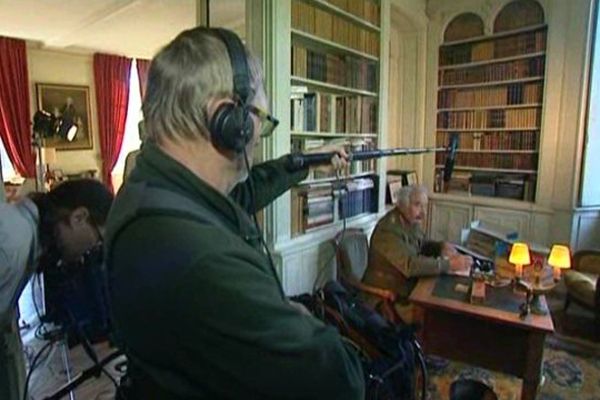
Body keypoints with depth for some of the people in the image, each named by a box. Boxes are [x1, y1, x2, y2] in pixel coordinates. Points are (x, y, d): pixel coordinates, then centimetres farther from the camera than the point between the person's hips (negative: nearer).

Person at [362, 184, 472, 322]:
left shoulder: (412, 221, 2)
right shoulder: (389, 229, -26)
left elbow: (422, 245, 20)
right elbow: (411, 266, -34)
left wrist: (442, 246, 0)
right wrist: (449, 264, -29)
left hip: (408, 287, 9)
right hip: (386, 299, -9)